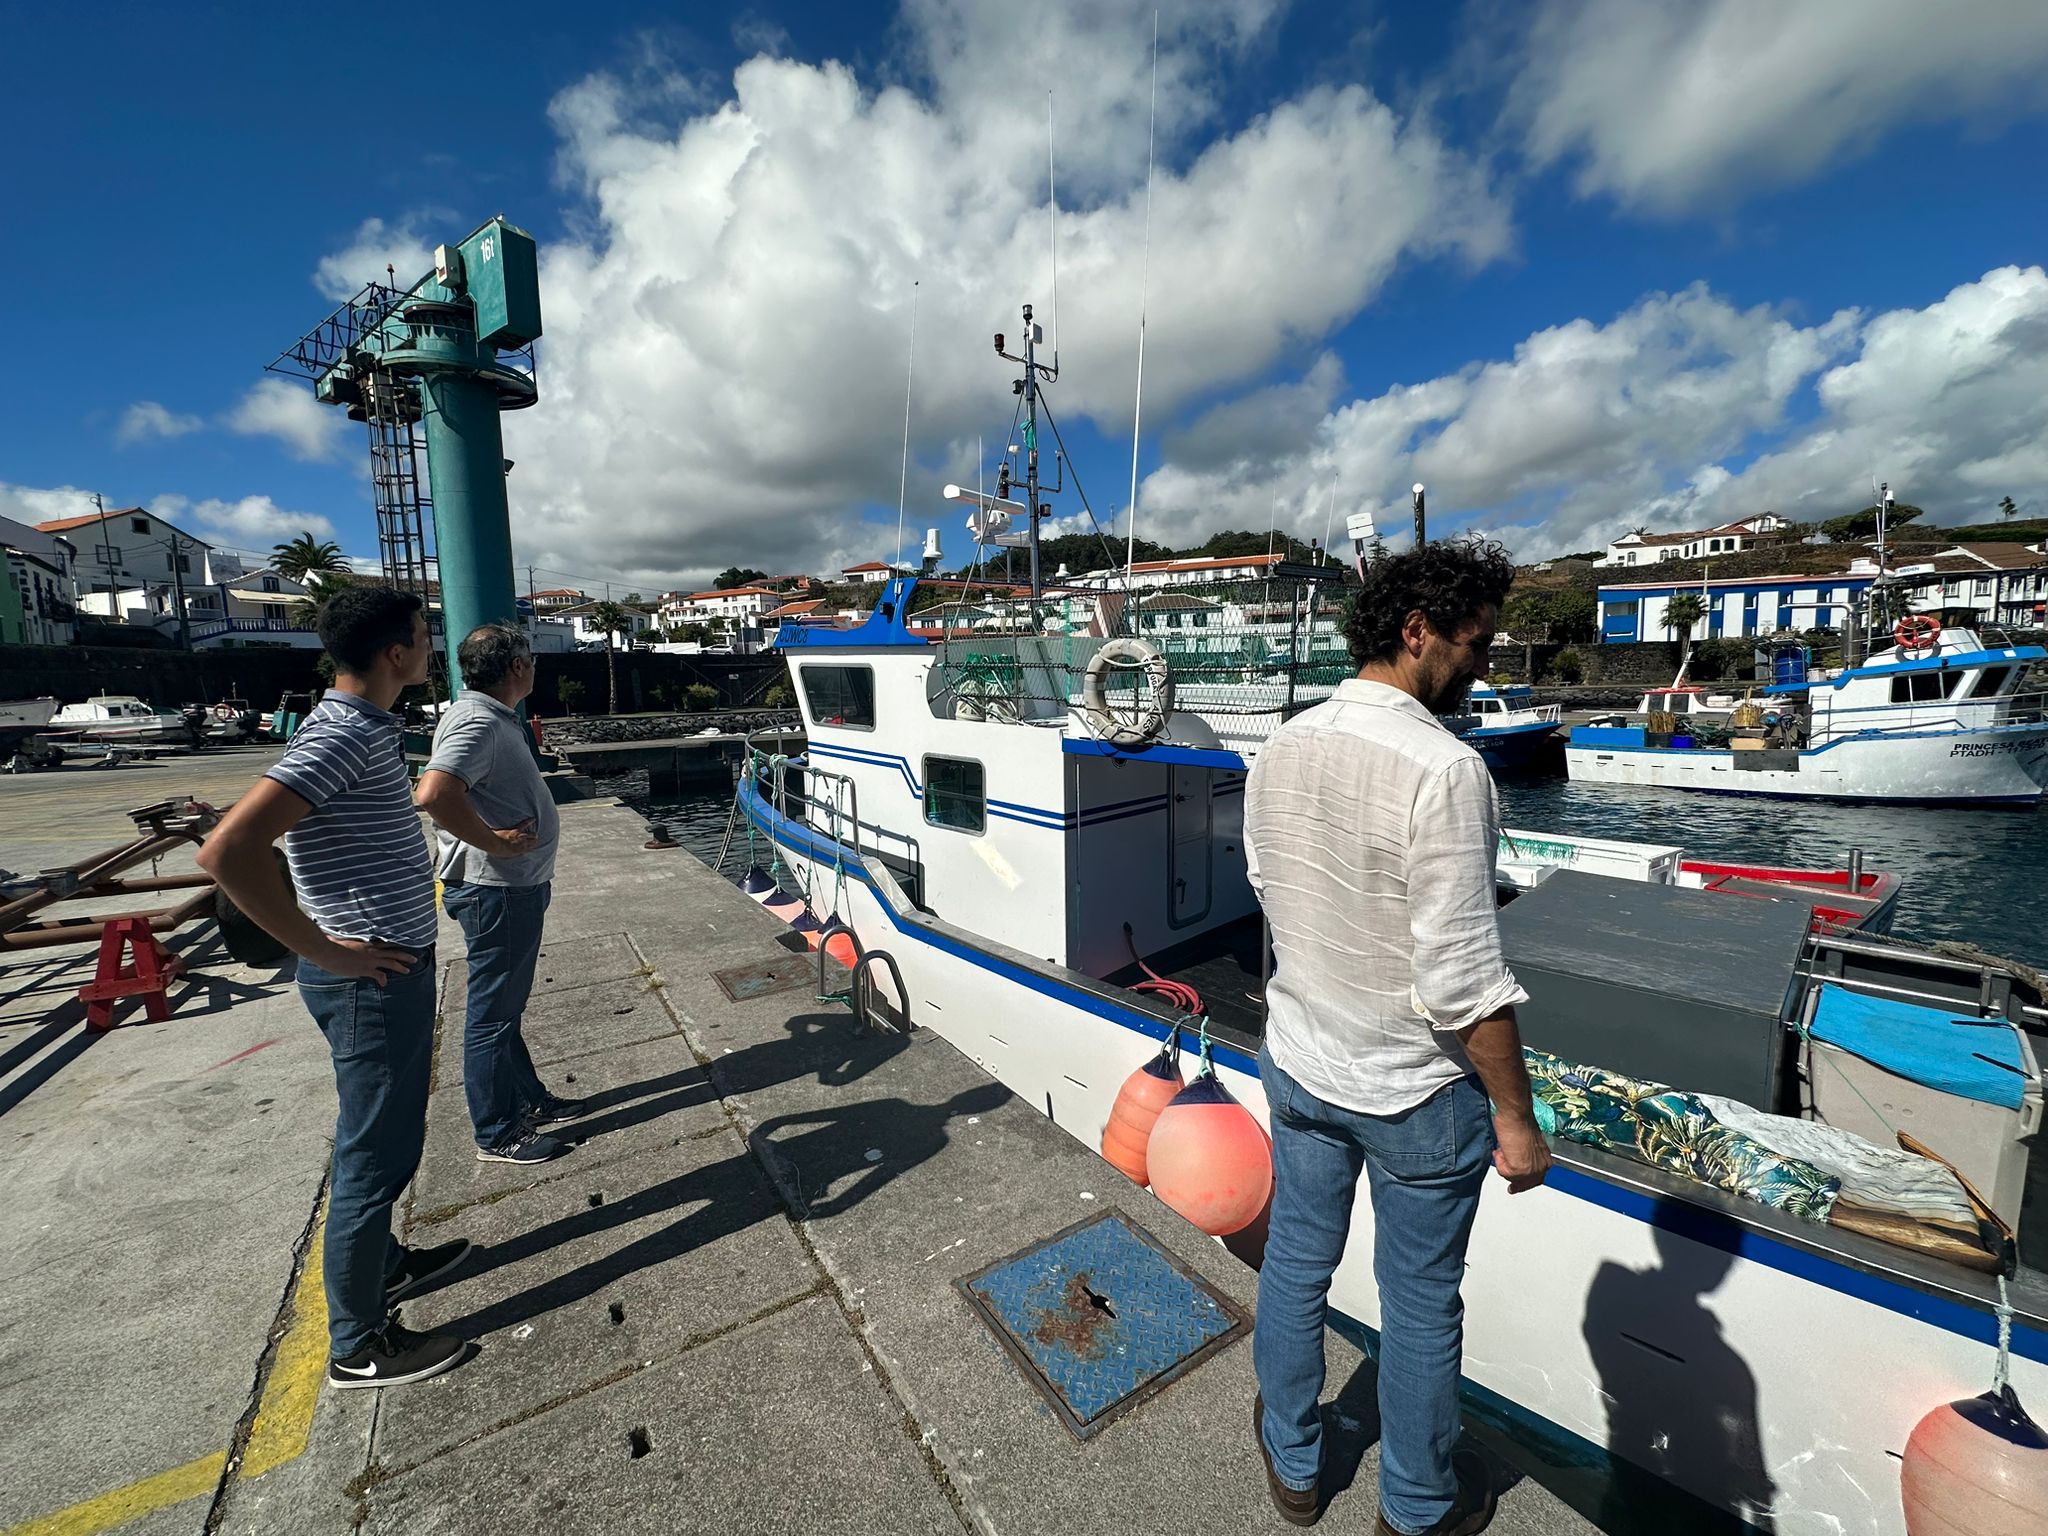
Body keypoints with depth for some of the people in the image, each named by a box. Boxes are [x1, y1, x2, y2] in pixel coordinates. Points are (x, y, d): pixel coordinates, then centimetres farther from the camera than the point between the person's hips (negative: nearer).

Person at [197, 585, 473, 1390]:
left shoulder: (368, 728, 8)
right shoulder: (341, 736, -23)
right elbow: (228, 851, -30)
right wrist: (323, 950, -22)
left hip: (399, 967, 10)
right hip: (371, 981, -10)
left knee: (387, 1138, 25)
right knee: (375, 1154, 5)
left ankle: (383, 1262, 45)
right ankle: (359, 1344, 24)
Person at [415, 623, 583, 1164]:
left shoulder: (493, 717, 11)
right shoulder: (479, 723, -22)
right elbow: (434, 795, -37)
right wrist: (494, 842, -26)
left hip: (516, 887, 11)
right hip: (496, 891, -11)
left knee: (505, 1006, 22)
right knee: (493, 1015, 4)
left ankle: (529, 1100, 38)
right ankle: (499, 1135, 20)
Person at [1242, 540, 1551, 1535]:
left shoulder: (1279, 749, -5)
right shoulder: (1443, 769, -25)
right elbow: (1463, 984, -23)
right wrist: (1515, 1116, -9)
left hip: (1298, 1065, 6)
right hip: (1418, 1091, -5)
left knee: (1296, 1264, 24)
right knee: (1420, 1302, 20)